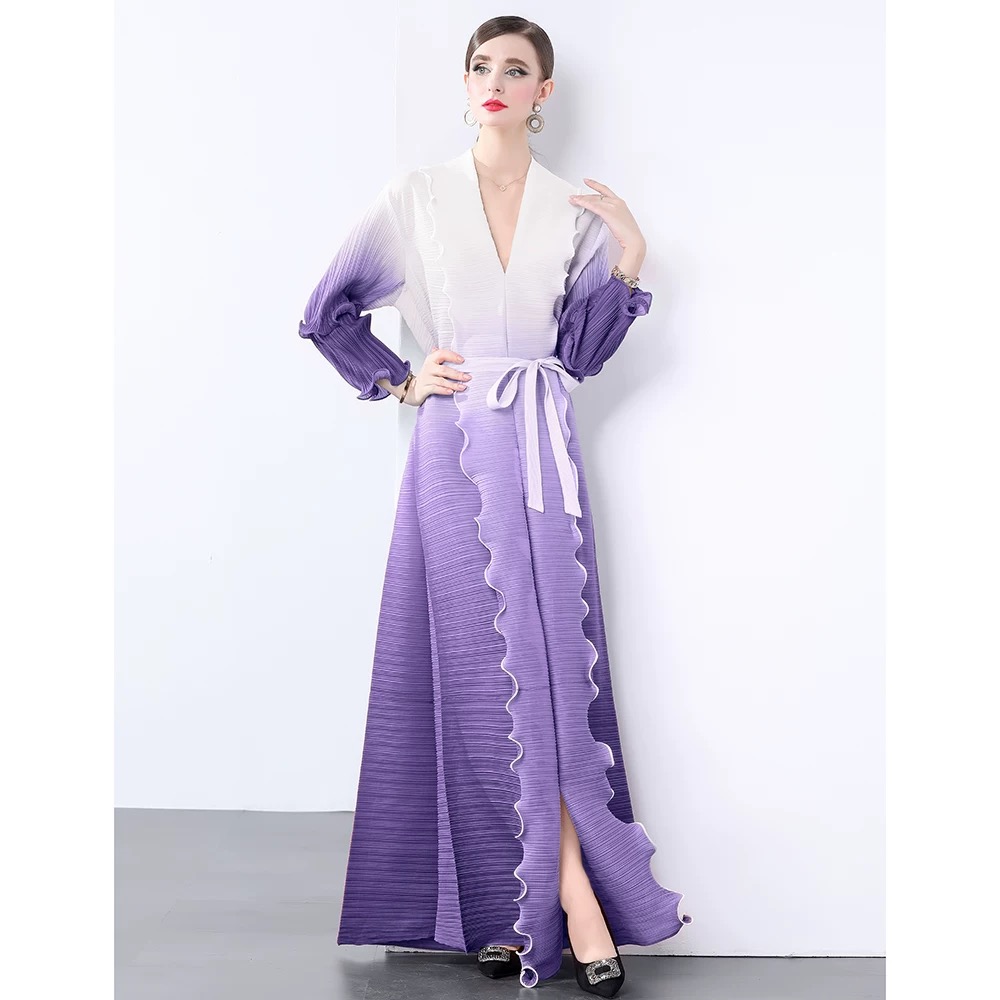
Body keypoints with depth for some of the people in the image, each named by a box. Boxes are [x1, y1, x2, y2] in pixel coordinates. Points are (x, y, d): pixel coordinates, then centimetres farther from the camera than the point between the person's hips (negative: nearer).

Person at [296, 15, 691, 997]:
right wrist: (399, 381, 4)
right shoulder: (416, 196, 7)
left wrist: (630, 256, -2)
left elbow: (580, 351, 8)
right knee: (480, 665, -4)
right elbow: (329, 311, 13)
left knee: (547, 659, -6)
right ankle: (574, 895, 6)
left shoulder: (574, 209, 11)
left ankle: (527, 901, 0)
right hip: (452, 448, -1)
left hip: (540, 448, 1)